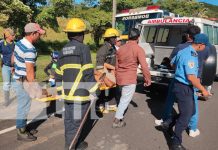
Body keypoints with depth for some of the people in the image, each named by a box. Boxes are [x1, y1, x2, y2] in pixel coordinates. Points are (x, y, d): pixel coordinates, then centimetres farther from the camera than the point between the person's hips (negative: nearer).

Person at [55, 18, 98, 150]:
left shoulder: (63, 50, 11)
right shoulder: (83, 48, -11)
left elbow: (58, 74, 14)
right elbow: (88, 73, -16)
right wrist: (94, 89, -6)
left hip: (67, 93, 7)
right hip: (80, 93, -7)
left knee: (69, 120, 18)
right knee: (76, 122, 4)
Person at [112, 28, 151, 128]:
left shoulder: (121, 48, 9)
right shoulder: (138, 49, -11)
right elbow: (144, 66, -16)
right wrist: (148, 79, -5)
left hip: (120, 78, 7)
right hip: (130, 79, -7)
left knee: (123, 97, 25)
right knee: (125, 100, 4)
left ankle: (119, 116, 38)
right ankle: (117, 120, 9)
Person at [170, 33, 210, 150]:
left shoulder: (183, 51, 7)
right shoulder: (191, 56, -23)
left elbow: (173, 63, 22)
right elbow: (191, 77, -26)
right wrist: (203, 89, -17)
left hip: (179, 84, 10)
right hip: (184, 88, -10)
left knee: (191, 111, 23)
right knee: (186, 115, -1)